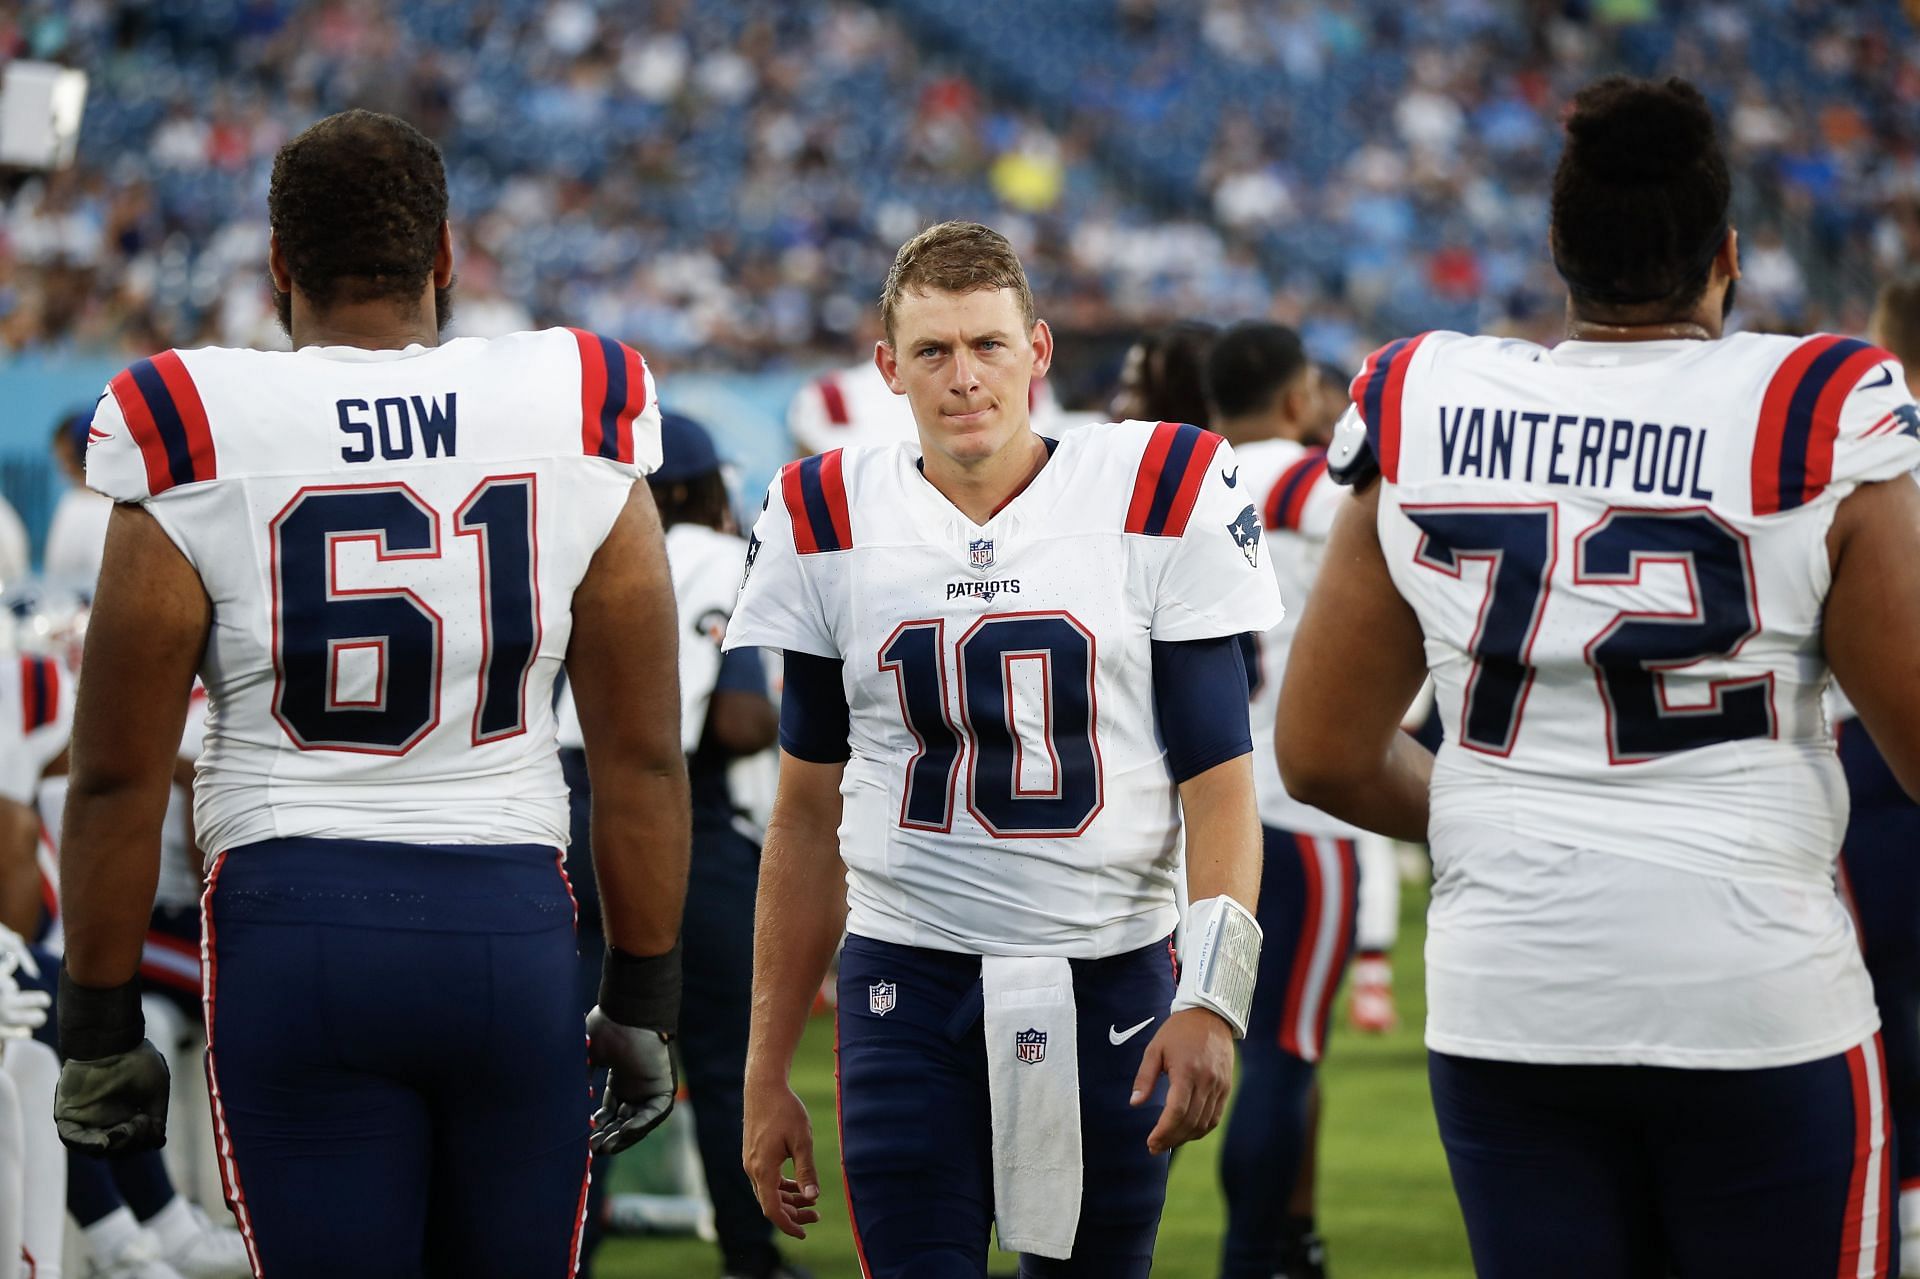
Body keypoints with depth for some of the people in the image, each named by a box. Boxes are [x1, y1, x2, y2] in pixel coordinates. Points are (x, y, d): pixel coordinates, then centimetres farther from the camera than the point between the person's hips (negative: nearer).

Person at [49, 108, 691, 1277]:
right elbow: (643, 757, 5)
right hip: (514, 926, 2)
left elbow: (120, 780, -1)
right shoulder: (579, 428, 2)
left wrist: (100, 1029, 8)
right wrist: (643, 1006, 14)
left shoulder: (194, 447, -3)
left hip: (297, 926, -2)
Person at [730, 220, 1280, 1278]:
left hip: (1106, 987, 0)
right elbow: (809, 816, 12)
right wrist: (767, 1070, 11)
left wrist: (1211, 998, -15)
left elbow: (1218, 782, 0)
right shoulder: (832, 524, 5)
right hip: (907, 988, 1)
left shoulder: (1157, 500, -1)